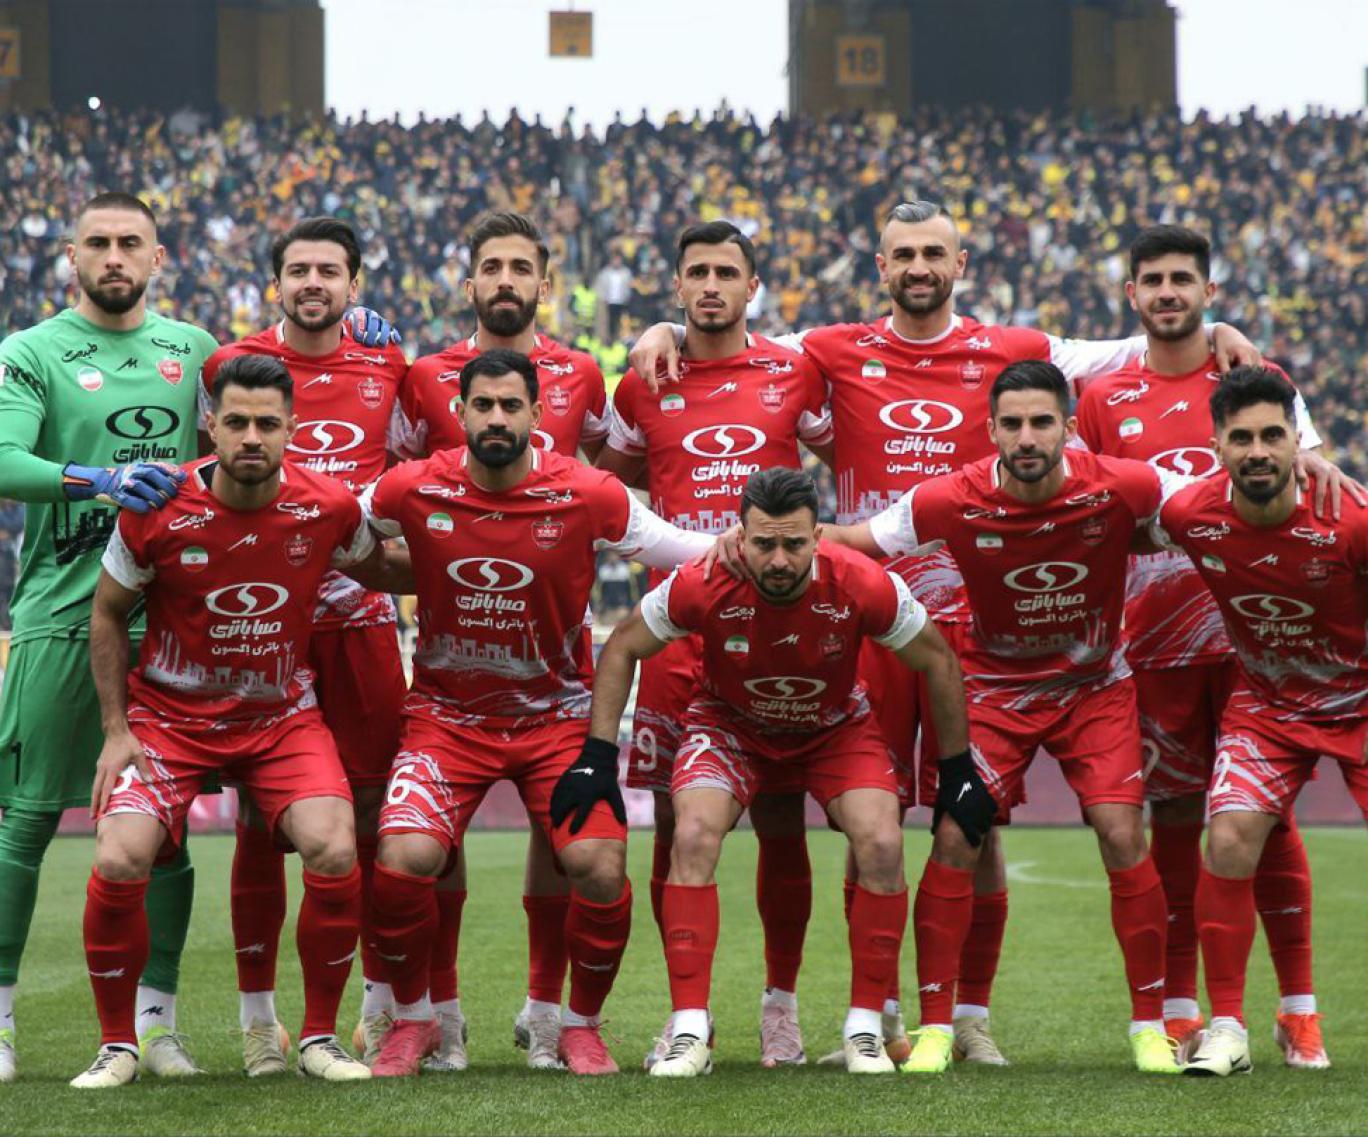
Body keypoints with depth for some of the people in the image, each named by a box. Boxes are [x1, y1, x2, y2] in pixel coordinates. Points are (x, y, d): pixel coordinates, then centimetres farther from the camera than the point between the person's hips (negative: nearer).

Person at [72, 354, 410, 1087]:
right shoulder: (157, 510, -15)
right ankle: (117, 1045, -1)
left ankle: (319, 1038, 0)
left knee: (335, 854, -22)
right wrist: (115, 731, -4)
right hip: (168, 716, -1)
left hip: (283, 717, 1)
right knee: (120, 861, -22)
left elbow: (381, 570, 14)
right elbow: (107, 614, 0)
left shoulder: (328, 509, -10)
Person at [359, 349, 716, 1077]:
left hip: (559, 716, 0)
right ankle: (412, 1019, 8)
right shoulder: (413, 491, -9)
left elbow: (696, 553, -3)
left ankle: (581, 1027, 11)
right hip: (446, 712, 0)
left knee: (601, 869, -17)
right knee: (403, 861, -20)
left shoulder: (588, 497, -12)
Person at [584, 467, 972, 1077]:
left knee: (882, 846, -20)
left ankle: (866, 1028, -5)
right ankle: (690, 1031, -18)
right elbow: (622, 650, -11)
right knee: (693, 837, -24)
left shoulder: (862, 586, -30)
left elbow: (939, 664, -12)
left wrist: (958, 772, -6)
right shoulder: (702, 585, -31)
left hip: (836, 729, 0)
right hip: (729, 724, 0)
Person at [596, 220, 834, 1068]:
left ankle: (782, 1004, 13)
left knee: (781, 820, 1)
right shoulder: (644, 387, 8)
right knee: (676, 823, -2)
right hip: (678, 622, 1)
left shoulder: (795, 374, 5)